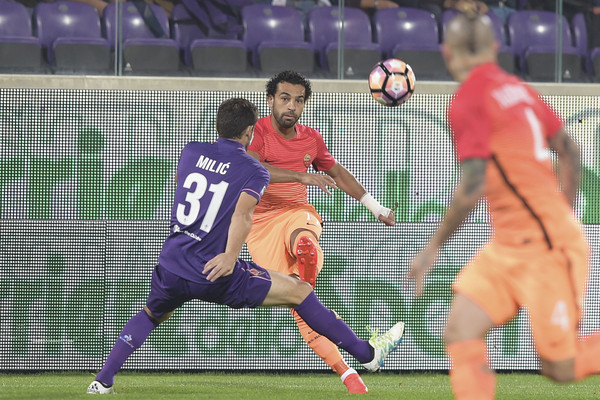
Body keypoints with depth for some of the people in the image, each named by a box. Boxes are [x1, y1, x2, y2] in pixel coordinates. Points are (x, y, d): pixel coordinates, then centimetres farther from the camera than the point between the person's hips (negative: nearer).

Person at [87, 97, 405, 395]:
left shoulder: (191, 152, 11)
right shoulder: (254, 171, -3)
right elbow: (242, 213, -22)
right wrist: (230, 256, -30)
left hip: (171, 267, 4)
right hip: (216, 273, -4)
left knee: (151, 315, 34)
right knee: (299, 292, 5)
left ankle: (103, 381, 23)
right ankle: (366, 354, 8)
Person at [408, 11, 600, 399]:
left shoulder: (469, 101, -16)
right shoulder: (516, 87, 8)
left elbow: (473, 185, -22)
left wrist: (434, 247, -12)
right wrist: (564, 217, 30)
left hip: (546, 249, -8)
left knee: (560, 368, 0)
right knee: (460, 331, -2)